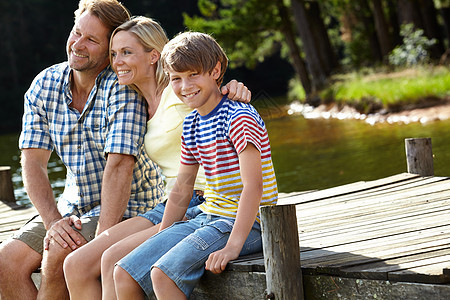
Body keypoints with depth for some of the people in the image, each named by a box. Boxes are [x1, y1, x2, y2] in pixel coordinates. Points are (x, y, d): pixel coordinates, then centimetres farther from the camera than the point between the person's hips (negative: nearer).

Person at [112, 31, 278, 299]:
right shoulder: (191, 125, 13)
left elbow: (253, 186, -23)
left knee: (164, 273, -29)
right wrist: (158, 243, 13)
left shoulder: (239, 118, -14)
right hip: (206, 217, 9)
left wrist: (232, 246, -30)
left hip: (245, 225, -8)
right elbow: (182, 190, 18)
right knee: (124, 275, -3)